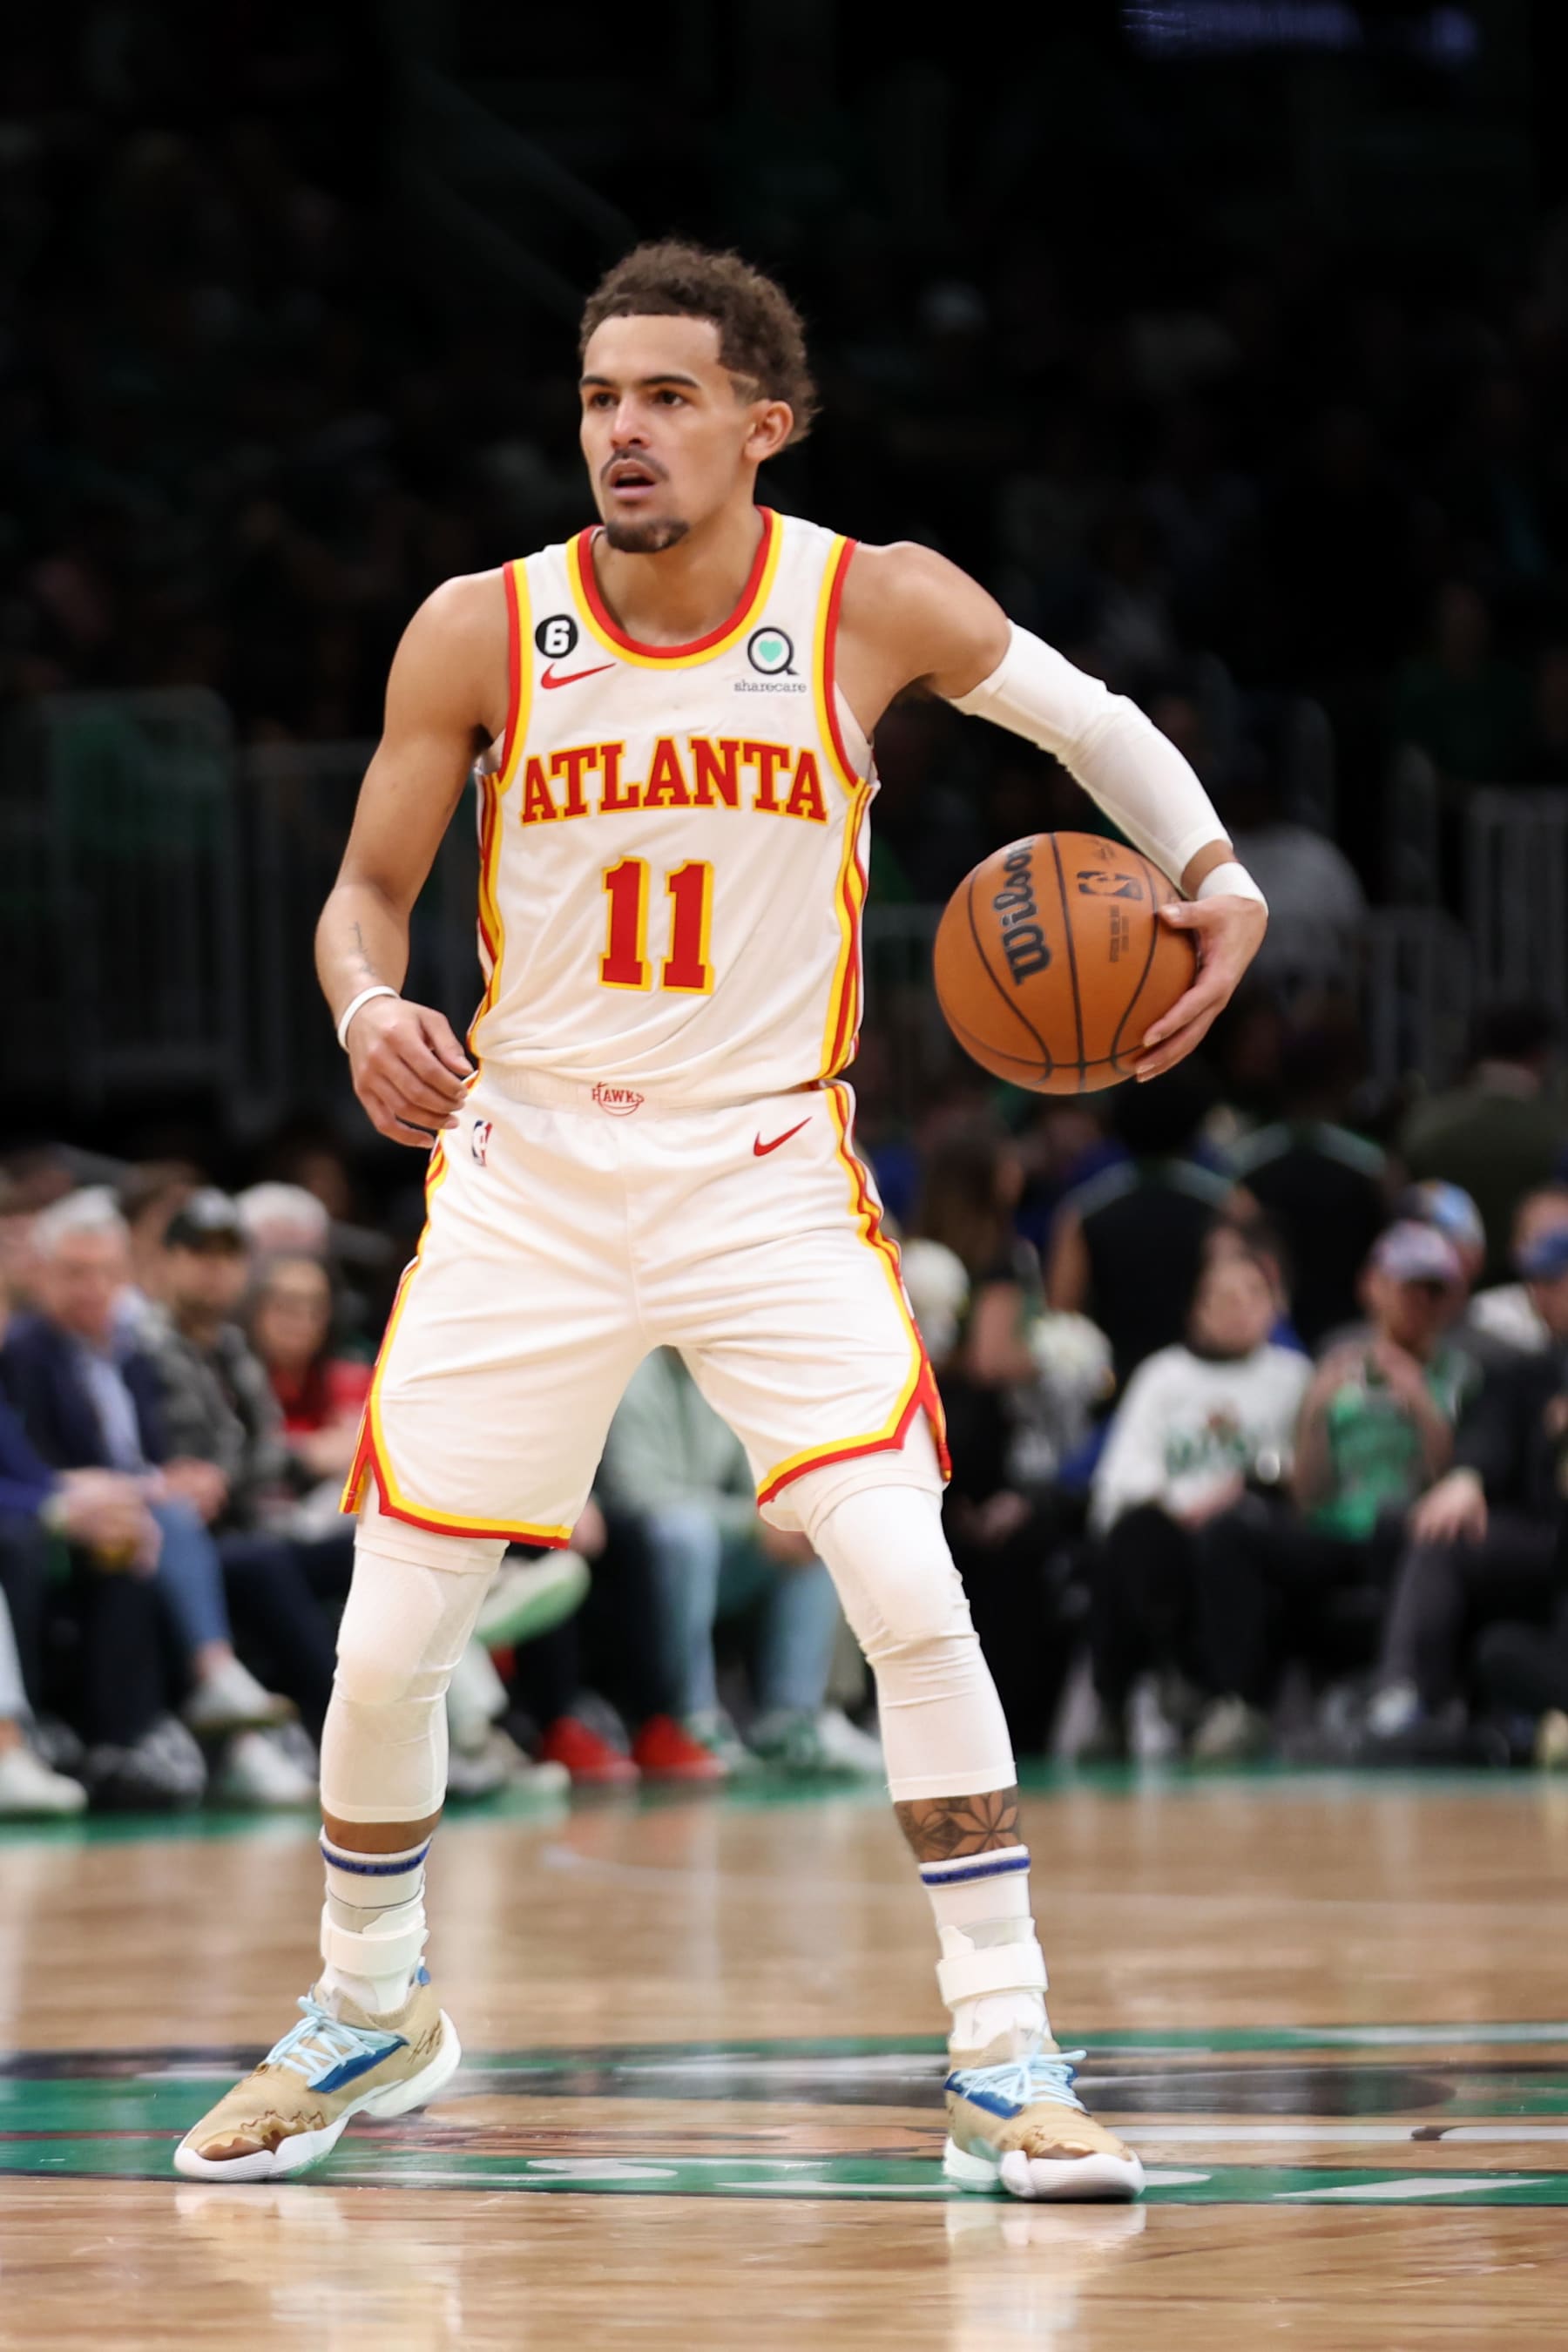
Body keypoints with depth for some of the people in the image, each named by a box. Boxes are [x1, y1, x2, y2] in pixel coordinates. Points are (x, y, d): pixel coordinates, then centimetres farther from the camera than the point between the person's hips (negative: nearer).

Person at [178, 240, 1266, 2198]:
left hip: (767, 1172, -1)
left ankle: (1006, 2065, -11)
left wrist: (1216, 886, -9)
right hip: (526, 1171, 2)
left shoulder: (877, 610, -8)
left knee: (908, 1592, -20)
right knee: (387, 1648, 3)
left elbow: (1097, 726, 8)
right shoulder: (480, 634, -7)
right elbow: (367, 889, 4)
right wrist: (368, 1008, -18)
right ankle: (370, 2017, 30)